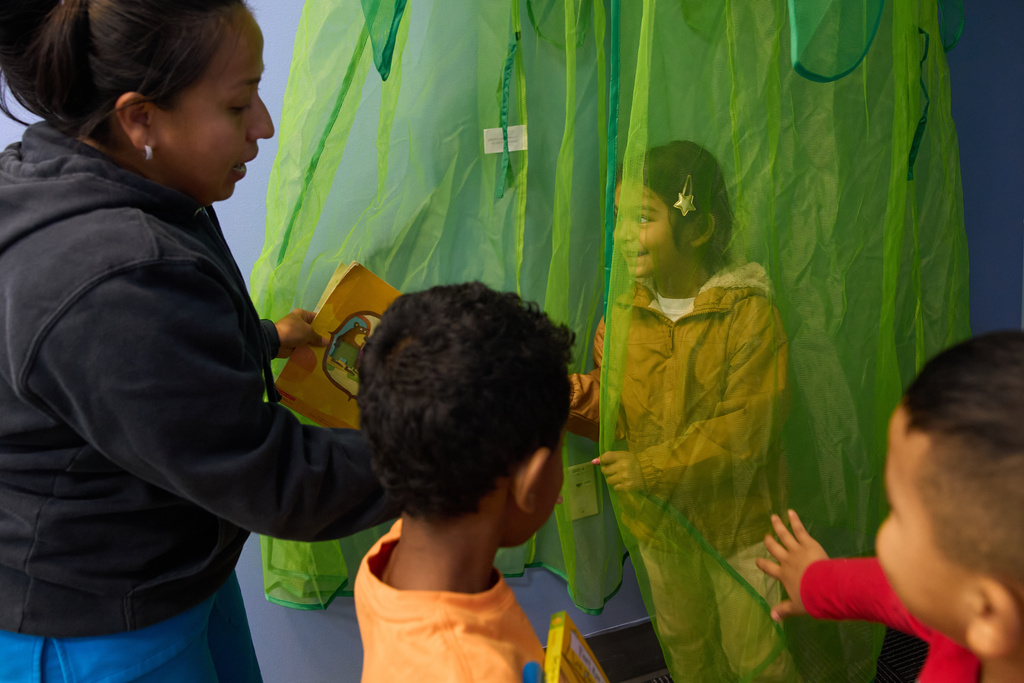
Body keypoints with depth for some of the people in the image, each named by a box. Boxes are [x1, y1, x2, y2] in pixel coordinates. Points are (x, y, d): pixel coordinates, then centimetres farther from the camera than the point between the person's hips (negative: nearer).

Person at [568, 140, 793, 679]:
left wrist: (649, 468, -24)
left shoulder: (749, 312, -20)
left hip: (738, 522, -5)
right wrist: (579, 396, -20)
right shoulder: (626, 311, -4)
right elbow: (619, 410, 2)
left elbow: (744, 431, -24)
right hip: (658, 521, 5)